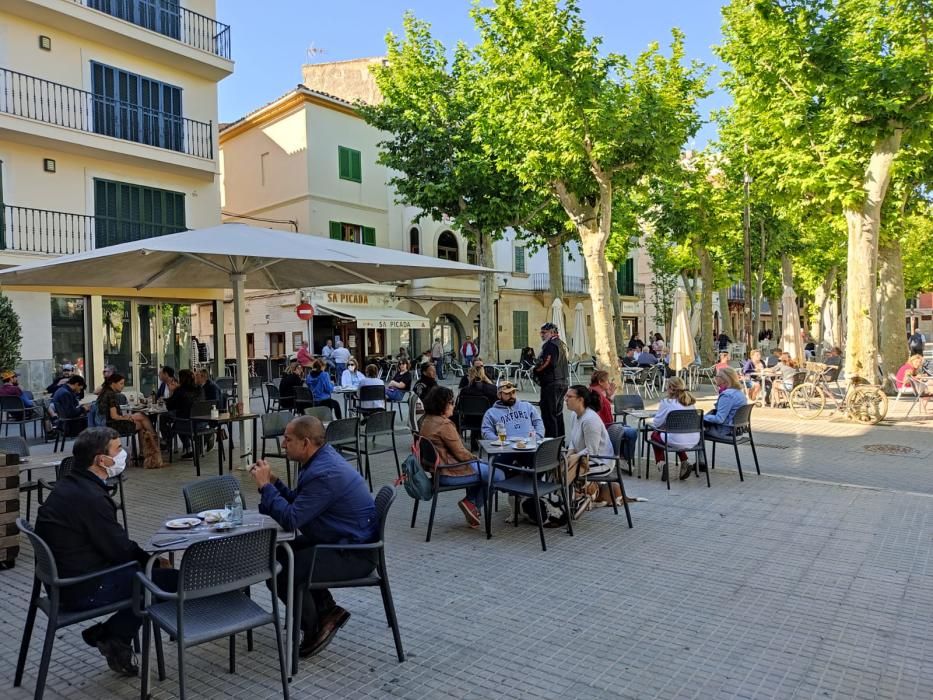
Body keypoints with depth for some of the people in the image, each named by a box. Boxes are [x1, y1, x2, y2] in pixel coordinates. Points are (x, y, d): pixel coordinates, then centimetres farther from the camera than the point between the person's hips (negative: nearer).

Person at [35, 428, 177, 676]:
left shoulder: (70, 485, 6)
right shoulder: (89, 496, -25)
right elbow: (119, 549, -20)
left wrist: (148, 558, 7)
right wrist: (152, 560, -2)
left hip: (66, 577, 10)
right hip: (84, 590, -10)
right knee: (172, 579, -10)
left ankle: (108, 634, 14)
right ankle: (114, 638, 6)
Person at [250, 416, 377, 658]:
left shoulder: (325, 474, -27)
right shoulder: (321, 458, 5)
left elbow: (290, 519, -26)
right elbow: (298, 504, 14)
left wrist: (265, 486, -16)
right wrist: (273, 481, 1)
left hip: (355, 554, -11)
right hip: (343, 540, 11)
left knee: (281, 573, -17)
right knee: (280, 553, 17)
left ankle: (314, 631, 8)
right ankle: (327, 610, 21)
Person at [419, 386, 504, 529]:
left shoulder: (426, 420, 8)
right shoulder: (444, 424, -22)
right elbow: (461, 453, -19)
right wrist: (475, 459, 0)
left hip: (438, 468, 10)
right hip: (450, 474, -10)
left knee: (484, 467, 26)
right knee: (498, 475, -6)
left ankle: (471, 502, 21)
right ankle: (474, 505, 8)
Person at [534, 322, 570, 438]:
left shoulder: (550, 345, -14)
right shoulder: (562, 344, 16)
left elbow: (544, 363, -23)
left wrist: (536, 370, -3)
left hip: (551, 384, -10)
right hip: (563, 382, 10)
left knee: (549, 414, -7)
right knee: (558, 413, 16)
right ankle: (560, 438, 22)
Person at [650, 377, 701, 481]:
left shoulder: (666, 402, -6)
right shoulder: (690, 401, 11)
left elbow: (656, 423, 1)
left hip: (677, 441, -6)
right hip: (694, 441, 6)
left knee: (655, 435, 24)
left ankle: (661, 462, 15)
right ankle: (685, 463, 23)